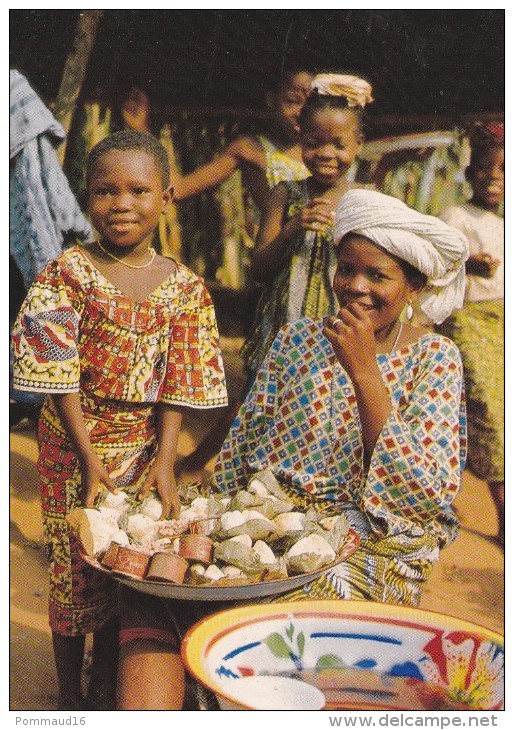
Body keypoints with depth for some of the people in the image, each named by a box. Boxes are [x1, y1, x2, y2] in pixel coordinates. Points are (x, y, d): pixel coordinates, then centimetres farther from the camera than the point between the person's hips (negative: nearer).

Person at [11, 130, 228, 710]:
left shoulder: (183, 285, -2)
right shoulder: (69, 271, -9)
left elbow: (180, 382, -2)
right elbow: (58, 373, -11)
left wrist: (165, 459, -10)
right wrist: (90, 455, -15)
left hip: (143, 443, 2)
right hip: (75, 440, -2)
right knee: (74, 567, 8)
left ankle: (106, 685, 36)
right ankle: (69, 695, 30)